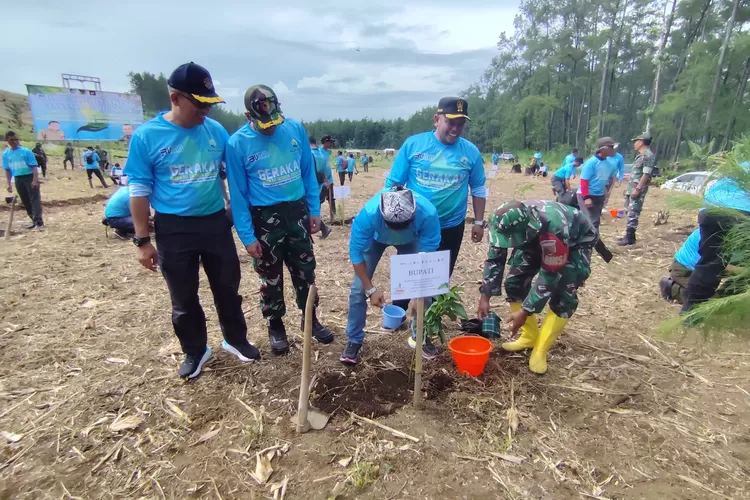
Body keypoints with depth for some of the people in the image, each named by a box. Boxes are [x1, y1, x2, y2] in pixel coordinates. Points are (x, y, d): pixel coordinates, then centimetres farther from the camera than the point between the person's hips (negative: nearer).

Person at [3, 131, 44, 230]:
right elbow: (7, 170, 12)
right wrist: (9, 184, 7)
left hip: (30, 177, -5)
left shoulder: (26, 151, -7)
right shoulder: (5, 154, 6)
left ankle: (39, 223, -14)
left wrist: (35, 180, -20)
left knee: (35, 200, -9)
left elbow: (34, 166, -11)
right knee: (26, 202, 9)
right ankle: (35, 221, 17)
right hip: (18, 180, 6)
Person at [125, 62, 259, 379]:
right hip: (173, 230, -2)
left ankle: (235, 340, 36)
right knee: (184, 298, 12)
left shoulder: (216, 131, -1)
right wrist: (142, 241, -7)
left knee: (228, 288, 15)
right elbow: (139, 191, -6)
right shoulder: (146, 136, -9)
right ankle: (195, 351, 33)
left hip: (216, 223, 3)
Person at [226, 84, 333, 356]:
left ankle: (311, 319, 33)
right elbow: (238, 194, -8)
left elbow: (309, 172, 4)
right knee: (270, 277, 11)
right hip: (264, 217, -2)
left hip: (297, 211, 3)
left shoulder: (296, 129, -5)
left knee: (305, 271, 14)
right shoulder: (238, 144, -12)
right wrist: (247, 236, -10)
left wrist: (315, 210, 4)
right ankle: (275, 326, 31)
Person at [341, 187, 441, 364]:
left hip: (411, 241, 1)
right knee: (359, 288, -7)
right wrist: (371, 289, -27)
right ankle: (354, 341, 12)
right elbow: (356, 252, -29)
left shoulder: (428, 213, -41)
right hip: (375, 238, 0)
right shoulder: (368, 213, -43)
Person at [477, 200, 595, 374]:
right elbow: (494, 258, -15)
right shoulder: (506, 223, -29)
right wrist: (485, 297, -16)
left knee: (563, 296, -18)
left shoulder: (554, 230, -46)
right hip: (537, 238, 5)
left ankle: (540, 350, -5)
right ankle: (530, 336, 12)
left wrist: (525, 311, -30)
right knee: (514, 282, -5)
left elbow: (549, 276, -35)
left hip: (577, 240, -5)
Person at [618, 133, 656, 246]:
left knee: (633, 213, -8)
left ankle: (629, 238, -5)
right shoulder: (640, 155, 17)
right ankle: (629, 235, 18)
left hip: (638, 190, -10)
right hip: (632, 188, 10)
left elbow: (646, 175, -20)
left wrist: (637, 189, -24)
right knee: (630, 212, 12)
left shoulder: (648, 156, -14)